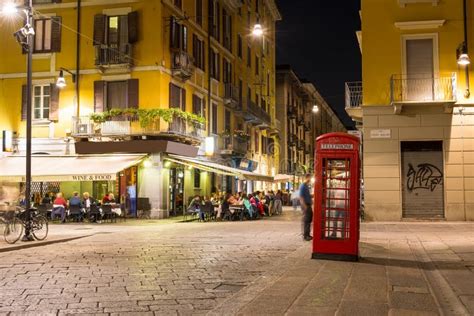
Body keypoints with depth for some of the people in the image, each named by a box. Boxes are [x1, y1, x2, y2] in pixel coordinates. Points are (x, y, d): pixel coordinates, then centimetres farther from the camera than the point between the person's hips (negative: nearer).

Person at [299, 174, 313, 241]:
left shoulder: (307, 186, 15)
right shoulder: (303, 186, -13)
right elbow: (301, 197, -18)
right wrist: (304, 206, -21)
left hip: (309, 205, 9)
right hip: (305, 205, -9)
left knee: (309, 220, 12)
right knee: (306, 220, -5)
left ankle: (308, 234, 20)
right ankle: (305, 236, 0)